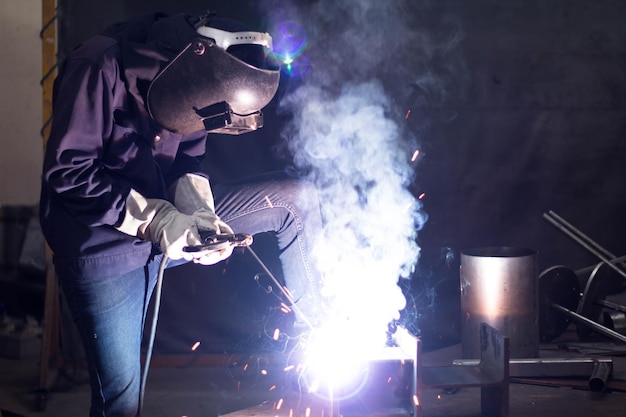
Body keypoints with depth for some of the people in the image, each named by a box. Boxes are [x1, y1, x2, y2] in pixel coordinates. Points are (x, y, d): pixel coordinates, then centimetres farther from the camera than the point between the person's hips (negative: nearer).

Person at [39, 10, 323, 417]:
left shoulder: (188, 83, -4)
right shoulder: (102, 67, -24)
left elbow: (188, 158, 7)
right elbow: (67, 171, -25)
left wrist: (196, 209, -15)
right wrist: (154, 219, -28)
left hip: (168, 221, 6)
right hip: (103, 244, -6)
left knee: (297, 200, -1)